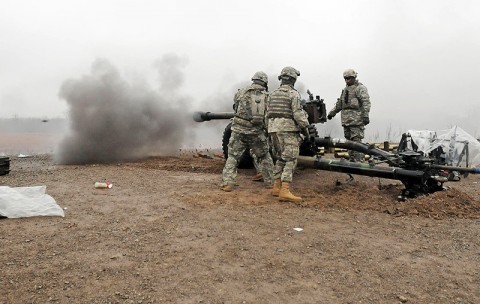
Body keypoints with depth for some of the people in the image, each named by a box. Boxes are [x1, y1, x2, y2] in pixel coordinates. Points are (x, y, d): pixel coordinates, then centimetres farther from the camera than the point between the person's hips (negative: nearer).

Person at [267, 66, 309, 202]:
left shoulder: (272, 94, 13)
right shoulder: (293, 94, -7)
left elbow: (268, 114, 13)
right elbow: (298, 113, -15)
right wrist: (305, 127, -5)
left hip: (274, 130, 7)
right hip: (289, 130, -7)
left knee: (280, 159, 17)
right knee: (290, 160, -6)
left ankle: (276, 188, 16)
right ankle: (285, 191, -14)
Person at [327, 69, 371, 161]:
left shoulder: (360, 88, -3)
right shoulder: (345, 89, 23)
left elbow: (366, 103, -13)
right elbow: (339, 103, 33)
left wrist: (365, 115, -23)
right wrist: (332, 113, 33)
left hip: (356, 120, -8)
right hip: (346, 120, 8)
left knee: (356, 141, -11)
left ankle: (358, 162, -9)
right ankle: (352, 160, 16)